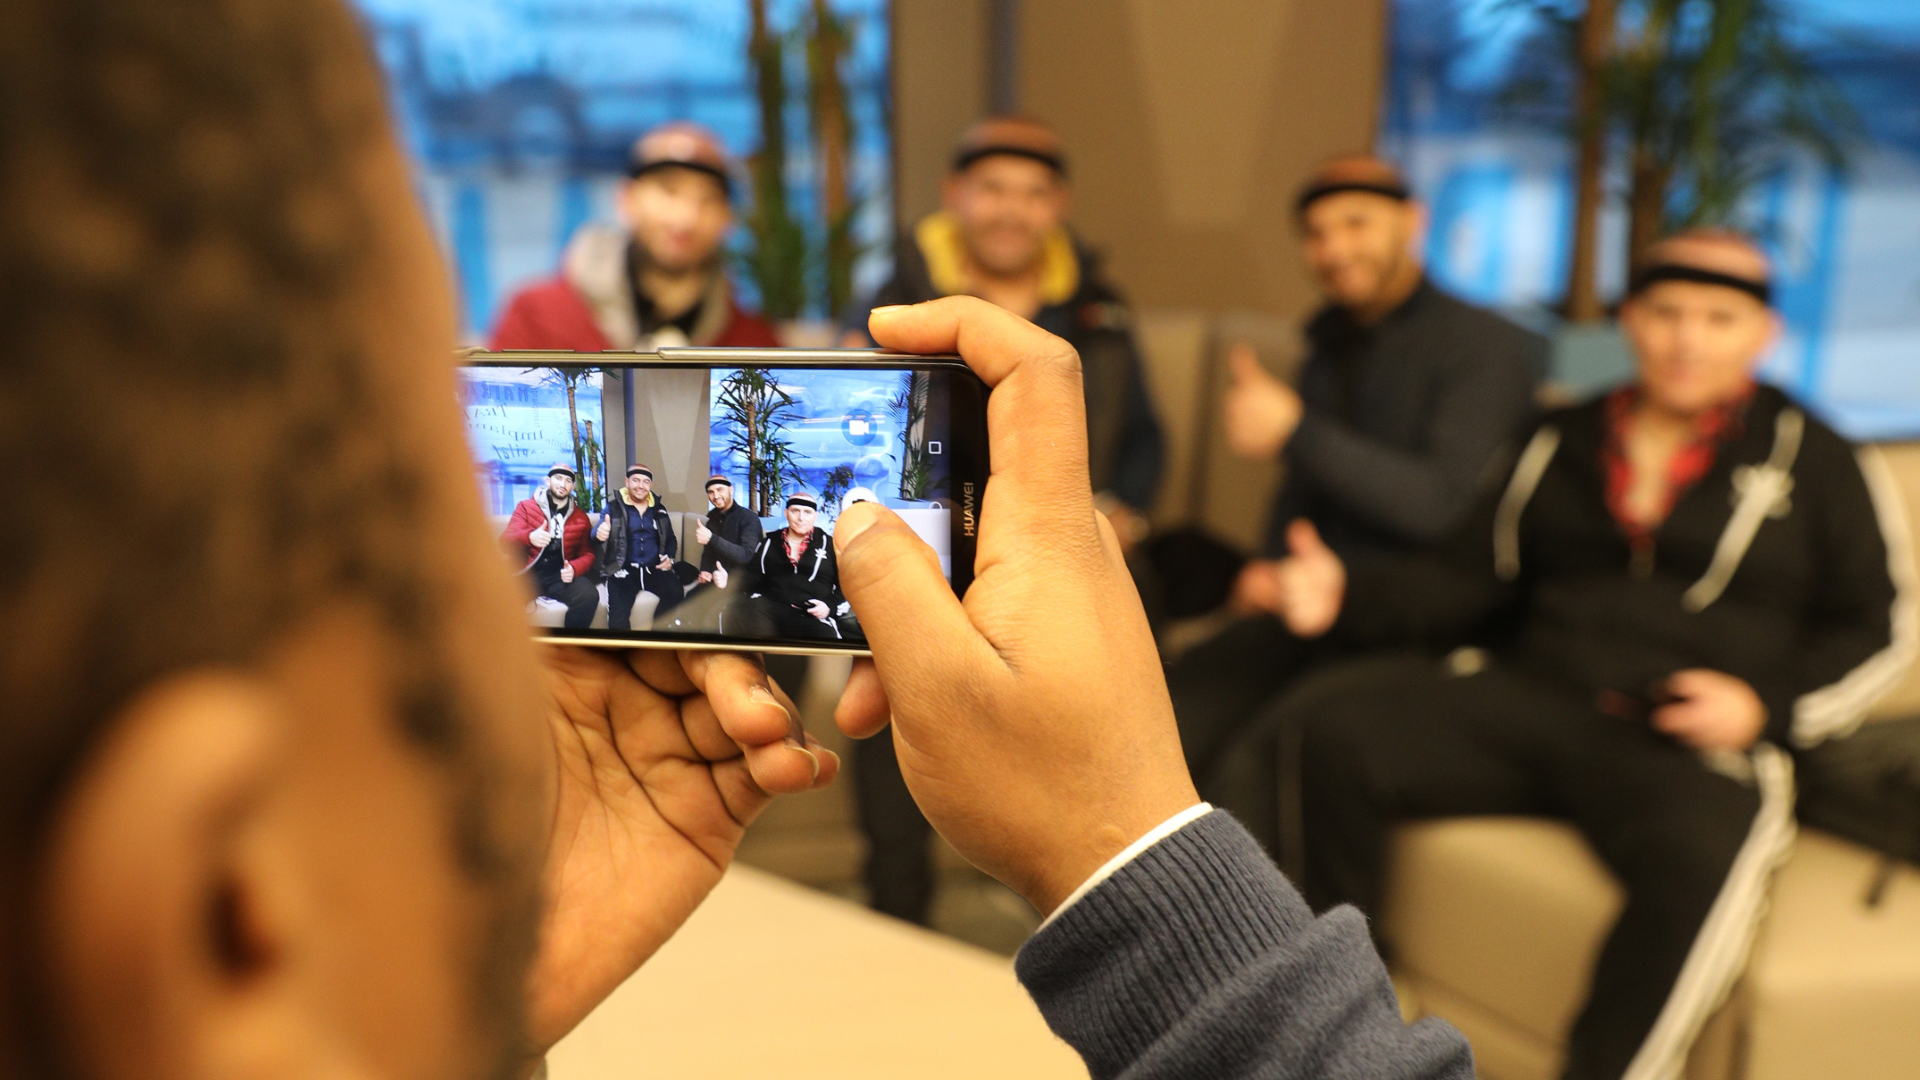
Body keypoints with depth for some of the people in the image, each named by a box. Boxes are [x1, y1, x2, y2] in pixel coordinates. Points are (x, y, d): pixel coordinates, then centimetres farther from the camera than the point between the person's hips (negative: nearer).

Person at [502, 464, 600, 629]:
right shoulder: (526, 507, 10)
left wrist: (574, 568, -11)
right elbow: (505, 541, -1)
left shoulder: (580, 517, 16)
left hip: (560, 575, 2)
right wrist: (529, 537, -24)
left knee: (589, 595, -30)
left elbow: (587, 553, 13)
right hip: (529, 573, -2)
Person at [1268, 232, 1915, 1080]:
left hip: (1689, 748, -3)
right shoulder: (1560, 442, 17)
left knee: (1699, 860, -38)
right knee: (1341, 729, -21)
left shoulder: (1818, 462, 9)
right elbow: (1473, 579, 13)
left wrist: (1767, 705, -9)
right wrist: (1347, 590, -4)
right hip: (1525, 700, 3)